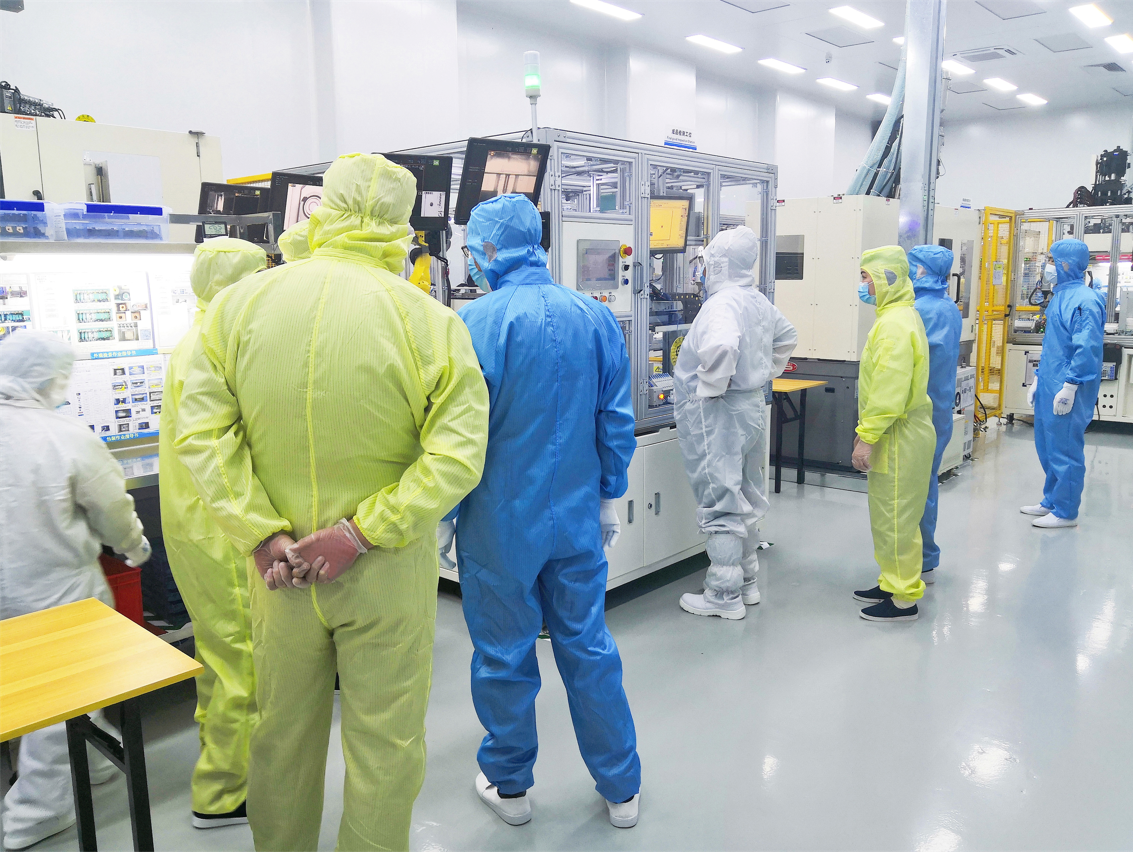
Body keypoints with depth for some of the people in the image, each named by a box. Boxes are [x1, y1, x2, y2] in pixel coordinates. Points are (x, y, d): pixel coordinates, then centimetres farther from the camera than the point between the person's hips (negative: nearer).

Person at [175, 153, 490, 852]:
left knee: (282, 734, 23)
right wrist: (362, 532, -15)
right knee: (385, 740, 15)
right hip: (388, 571, -3)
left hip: (278, 568, 3)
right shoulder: (432, 322, -13)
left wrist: (261, 534, -8)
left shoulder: (238, 304, -5)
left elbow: (202, 434, -8)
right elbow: (457, 454, -18)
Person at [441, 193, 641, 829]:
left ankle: (509, 784, 32)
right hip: (578, 520, 4)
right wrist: (609, 499, 14)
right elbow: (617, 423, 4)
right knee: (589, 648, 15)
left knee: (503, 655, 13)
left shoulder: (474, 323, -15)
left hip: (500, 525, -4)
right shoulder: (597, 318, 0)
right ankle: (622, 788, 29)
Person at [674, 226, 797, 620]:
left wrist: (709, 387, -25)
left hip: (718, 415, -9)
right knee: (746, 501, 18)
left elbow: (721, 345, -40)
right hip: (752, 407, 9)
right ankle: (746, 583, 30)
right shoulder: (760, 303, 10)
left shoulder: (722, 304, -20)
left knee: (721, 505, -1)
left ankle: (725, 596, 9)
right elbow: (787, 337, 27)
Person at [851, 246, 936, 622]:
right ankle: (893, 583, 30)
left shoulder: (895, 325, -19)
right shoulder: (898, 316, 16)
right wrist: (866, 429, 23)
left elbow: (889, 389, -25)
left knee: (895, 519, -2)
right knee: (888, 516, 18)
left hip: (899, 437, -11)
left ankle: (904, 599, 8)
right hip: (897, 433, 11)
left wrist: (867, 437, -22)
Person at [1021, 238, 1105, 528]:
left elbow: (1087, 349, -22)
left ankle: (1065, 512, 11)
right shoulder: (1061, 295, 13)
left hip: (1067, 390, -9)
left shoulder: (1085, 300, -17)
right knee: (1046, 447, 17)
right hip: (1049, 386, 9)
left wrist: (1068, 388, -22)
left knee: (1065, 450, 0)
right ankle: (1052, 500, 30)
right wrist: (1039, 379, 21)